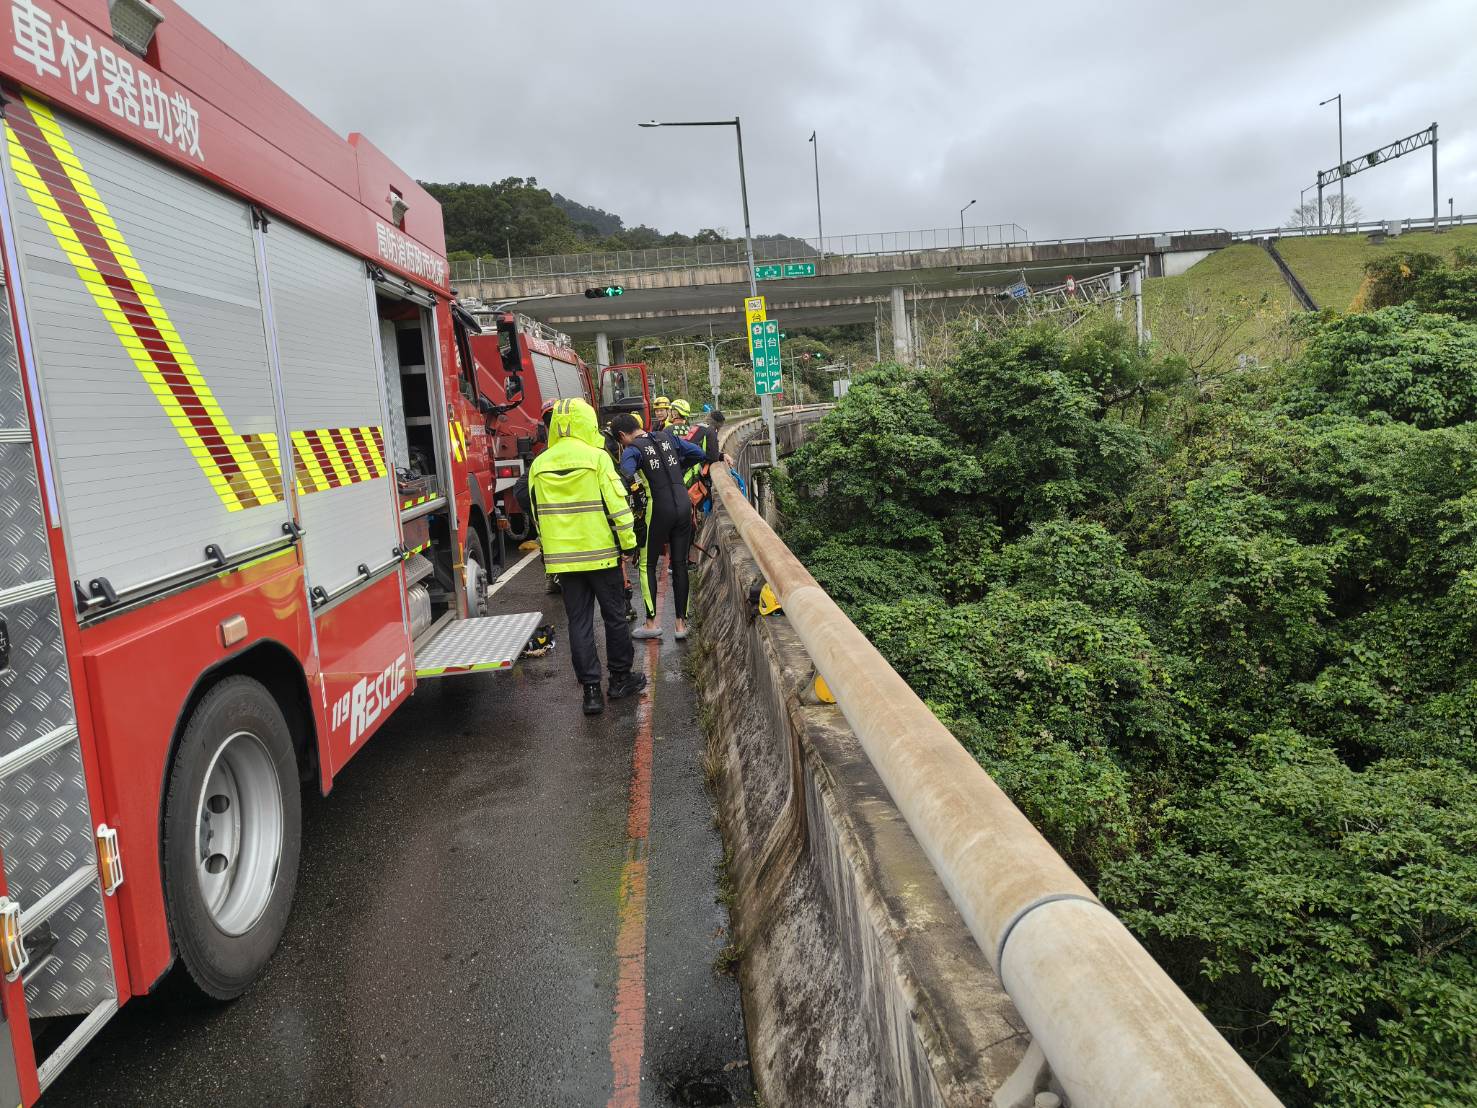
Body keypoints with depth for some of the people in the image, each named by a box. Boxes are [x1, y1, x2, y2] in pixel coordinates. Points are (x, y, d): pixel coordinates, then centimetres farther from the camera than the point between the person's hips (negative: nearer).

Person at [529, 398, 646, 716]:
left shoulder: (539, 465, 4)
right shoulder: (597, 458, -9)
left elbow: (538, 513, 12)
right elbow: (617, 504, -12)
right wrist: (628, 541, -2)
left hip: (563, 557, 3)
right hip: (600, 553, -3)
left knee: (579, 622, 7)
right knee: (614, 616, 12)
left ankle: (591, 690, 6)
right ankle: (620, 678, 23)